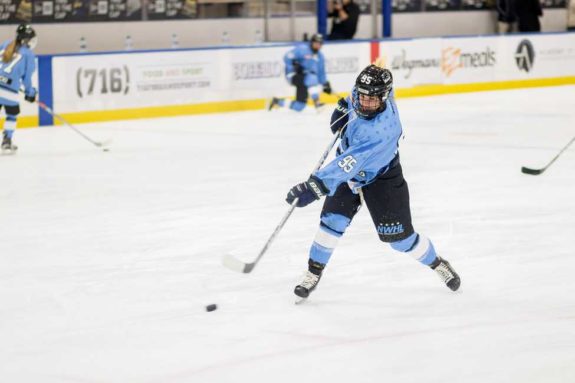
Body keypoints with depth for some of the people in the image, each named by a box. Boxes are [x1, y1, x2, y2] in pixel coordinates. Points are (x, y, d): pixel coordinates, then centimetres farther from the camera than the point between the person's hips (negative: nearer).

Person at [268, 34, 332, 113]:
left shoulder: (320, 56, 11)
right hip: (293, 75, -7)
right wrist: (295, 65, -29)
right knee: (312, 79, -36)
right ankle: (317, 103, -32)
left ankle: (277, 101, 20)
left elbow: (321, 73, 16)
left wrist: (325, 84, 6)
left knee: (299, 106, 0)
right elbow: (287, 57, -17)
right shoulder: (302, 49, -12)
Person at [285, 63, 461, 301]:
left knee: (398, 236, 2)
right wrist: (344, 107, -4)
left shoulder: (382, 129, -42)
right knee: (333, 221, -9)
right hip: (348, 170, 5)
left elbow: (350, 164, -48)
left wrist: (316, 186, -54)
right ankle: (313, 273, 6)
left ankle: (437, 264, 29)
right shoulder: (362, 95, -21)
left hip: (381, 177, -5)